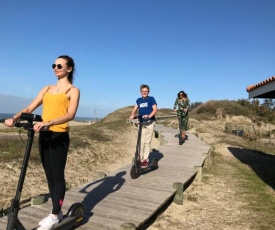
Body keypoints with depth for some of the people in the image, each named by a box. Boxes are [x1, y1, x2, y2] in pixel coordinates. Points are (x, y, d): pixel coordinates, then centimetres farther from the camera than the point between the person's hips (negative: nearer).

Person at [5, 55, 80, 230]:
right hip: (44, 135, 6)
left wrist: (49, 122, -31)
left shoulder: (73, 90, -1)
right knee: (49, 175, 12)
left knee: (58, 176, 2)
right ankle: (57, 212, 27)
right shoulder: (47, 89, 18)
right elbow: (30, 108, 11)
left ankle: (55, 216, 17)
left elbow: (70, 115, -17)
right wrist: (15, 117, -7)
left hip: (59, 136, -6)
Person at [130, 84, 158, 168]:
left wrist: (149, 116, -25)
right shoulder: (138, 100, 14)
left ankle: (145, 159, 7)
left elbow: (155, 109, -8)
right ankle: (140, 159, 9)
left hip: (149, 122, -3)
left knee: (147, 142, -2)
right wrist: (132, 115, -13)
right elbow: (135, 109, 8)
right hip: (141, 123, 3)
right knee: (141, 142, 2)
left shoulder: (151, 99, 1)